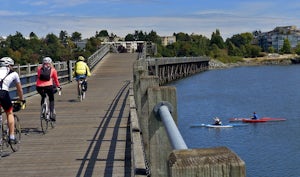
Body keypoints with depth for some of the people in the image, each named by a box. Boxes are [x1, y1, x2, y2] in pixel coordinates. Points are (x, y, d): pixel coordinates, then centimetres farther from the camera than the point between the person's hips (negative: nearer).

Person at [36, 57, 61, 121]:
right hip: (48, 86, -2)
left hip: (39, 86, 2)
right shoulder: (52, 69, 12)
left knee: (43, 97, 31)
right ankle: (52, 113, 4)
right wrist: (58, 86, 35)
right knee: (51, 99, 18)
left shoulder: (39, 68, 16)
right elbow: (56, 79, 20)